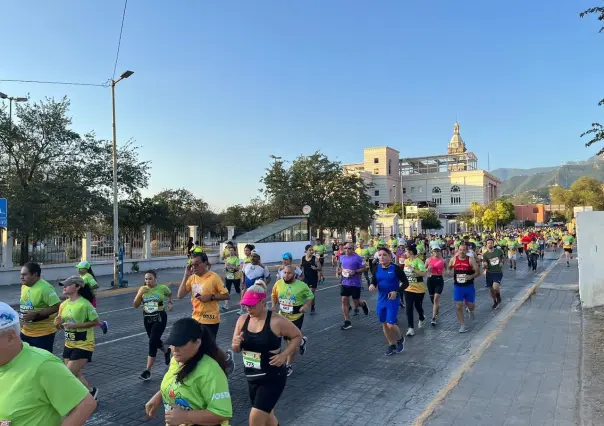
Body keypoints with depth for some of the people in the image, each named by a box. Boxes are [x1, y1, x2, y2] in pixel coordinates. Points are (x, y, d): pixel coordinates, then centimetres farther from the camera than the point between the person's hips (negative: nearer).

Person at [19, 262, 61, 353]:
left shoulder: (45, 288, -22)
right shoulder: (24, 286, 5)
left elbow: (57, 306, -27)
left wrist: (35, 314, -27)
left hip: (43, 333, -8)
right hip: (26, 332, 8)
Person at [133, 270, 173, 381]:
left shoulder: (162, 288, -8)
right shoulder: (142, 289, -2)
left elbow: (170, 294, 15)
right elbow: (135, 306, -4)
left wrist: (170, 303, 0)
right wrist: (140, 294, -16)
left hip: (160, 318, -4)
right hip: (147, 319, 4)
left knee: (152, 342, -12)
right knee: (155, 341, 18)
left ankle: (148, 371, -5)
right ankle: (166, 351, 51)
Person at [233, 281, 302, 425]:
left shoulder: (277, 321, -18)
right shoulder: (242, 319, -3)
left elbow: (297, 336, -5)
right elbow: (236, 348, 7)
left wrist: (284, 355, -17)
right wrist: (236, 344, -17)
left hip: (272, 378, -6)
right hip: (252, 378, 6)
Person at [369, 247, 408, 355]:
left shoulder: (396, 268, -14)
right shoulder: (377, 268, -2)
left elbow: (406, 283, -7)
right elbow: (374, 282, 6)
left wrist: (397, 292, -19)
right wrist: (372, 285, -18)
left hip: (393, 301, -5)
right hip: (381, 300, 5)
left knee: (391, 325, -9)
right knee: (384, 324, 13)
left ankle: (400, 339, 24)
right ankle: (392, 345, 34)